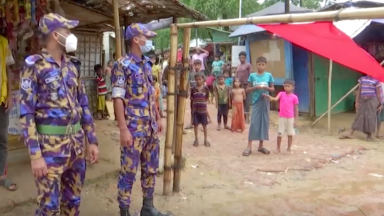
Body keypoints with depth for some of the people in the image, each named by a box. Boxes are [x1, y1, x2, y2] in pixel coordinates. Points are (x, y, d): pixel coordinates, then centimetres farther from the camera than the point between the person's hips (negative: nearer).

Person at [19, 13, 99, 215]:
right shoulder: (34, 66, -9)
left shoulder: (72, 66, 9)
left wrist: (92, 141, 10)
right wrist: (35, 155, -17)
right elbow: (26, 113, -12)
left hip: (76, 141, 6)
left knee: (73, 200, 16)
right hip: (50, 143, -6)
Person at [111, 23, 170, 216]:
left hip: (150, 127, 8)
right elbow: (118, 99, -15)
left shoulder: (146, 64, 12)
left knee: (150, 169, 15)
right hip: (133, 128, -8)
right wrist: (123, 129, -20)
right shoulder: (122, 65, -11)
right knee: (129, 172, 2)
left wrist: (158, 118, 17)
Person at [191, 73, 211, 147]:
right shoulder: (193, 89, -1)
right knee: (195, 125, 7)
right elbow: (192, 99, 5)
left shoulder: (205, 88, -2)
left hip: (203, 109, 0)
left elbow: (207, 98, 5)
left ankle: (206, 140, 20)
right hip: (195, 110, 0)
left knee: (204, 125, 8)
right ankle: (196, 139, 21)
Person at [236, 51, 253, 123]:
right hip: (239, 85, 6)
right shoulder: (238, 66, 14)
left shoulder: (248, 65, -3)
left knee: (247, 101, -3)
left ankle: (247, 117, 1)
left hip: (246, 85, -6)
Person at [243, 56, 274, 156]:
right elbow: (247, 90, 2)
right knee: (254, 123, -7)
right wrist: (255, 87, -15)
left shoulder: (269, 75, 3)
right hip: (256, 101, -2)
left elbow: (273, 89, 8)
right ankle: (249, 147, -2)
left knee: (264, 122, 5)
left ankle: (261, 146, 16)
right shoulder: (252, 76, 0)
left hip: (265, 101, 2)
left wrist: (266, 88, -12)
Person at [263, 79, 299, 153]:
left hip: (290, 118, -1)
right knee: (279, 133, 6)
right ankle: (278, 148, 19)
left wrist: (295, 120, 0)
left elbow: (296, 109, 2)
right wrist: (268, 96, -36)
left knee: (290, 134, 6)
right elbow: (275, 99, -16)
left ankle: (288, 149, 20)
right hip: (282, 117, 1)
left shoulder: (294, 97, -2)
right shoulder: (281, 94, 2)